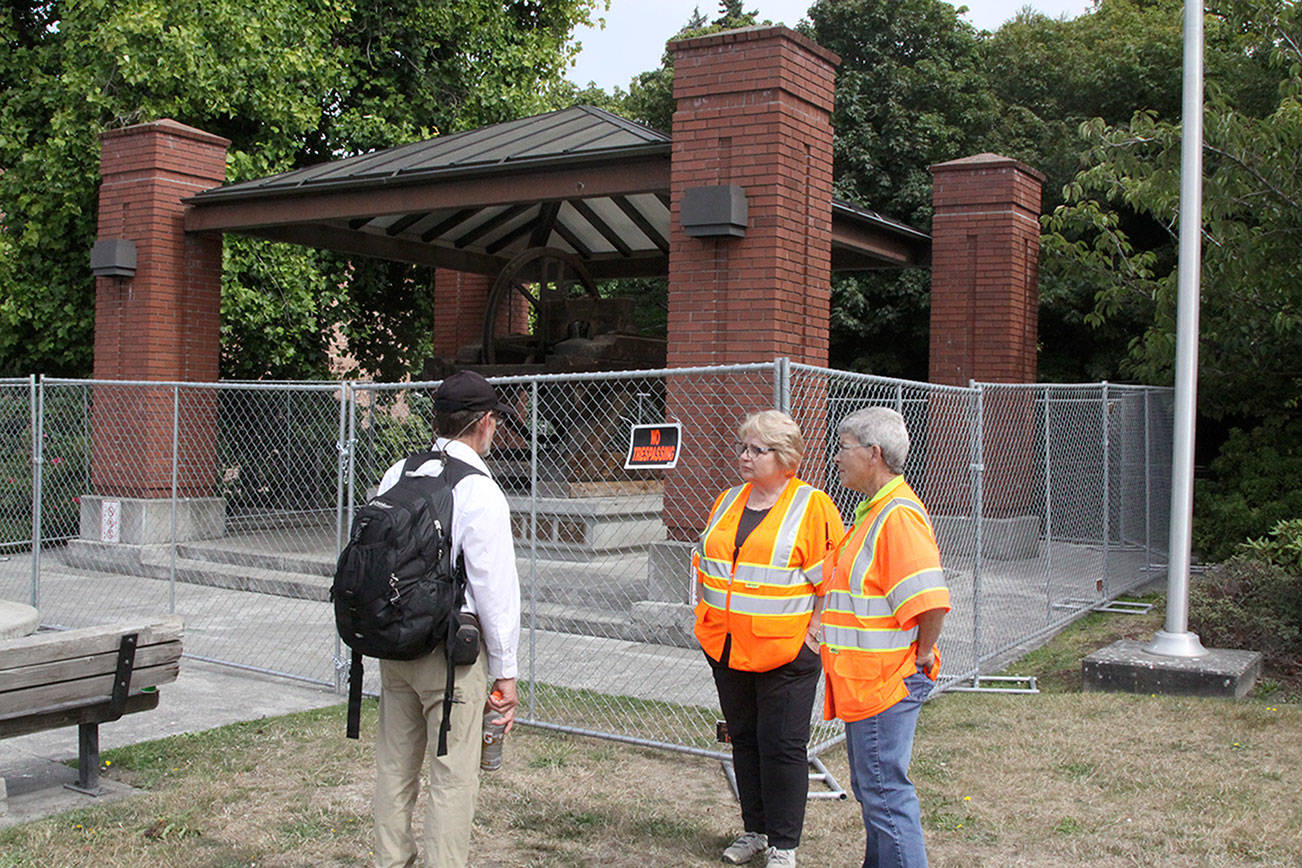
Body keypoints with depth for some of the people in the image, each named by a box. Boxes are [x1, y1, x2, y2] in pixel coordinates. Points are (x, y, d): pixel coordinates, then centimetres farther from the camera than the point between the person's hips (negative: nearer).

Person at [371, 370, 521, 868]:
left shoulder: (397, 476, 3)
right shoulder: (480, 492, -15)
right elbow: (495, 587, -13)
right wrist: (505, 672, -7)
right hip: (452, 652, -7)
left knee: (394, 765, 17)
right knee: (453, 776, 1)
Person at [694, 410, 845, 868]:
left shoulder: (813, 507, -8)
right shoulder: (728, 501, 11)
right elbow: (704, 563, 20)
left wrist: (812, 636, -13)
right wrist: (705, 617, 12)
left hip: (784, 653, -6)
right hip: (726, 648, 6)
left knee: (782, 747, 0)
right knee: (744, 739, 15)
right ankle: (755, 830, 29)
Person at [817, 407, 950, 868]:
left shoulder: (898, 515, -21)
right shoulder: (873, 510, 14)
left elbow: (930, 599, -28)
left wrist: (921, 655, -17)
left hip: (886, 679, -11)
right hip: (865, 681, 11)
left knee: (885, 791, -3)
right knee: (871, 787, 20)